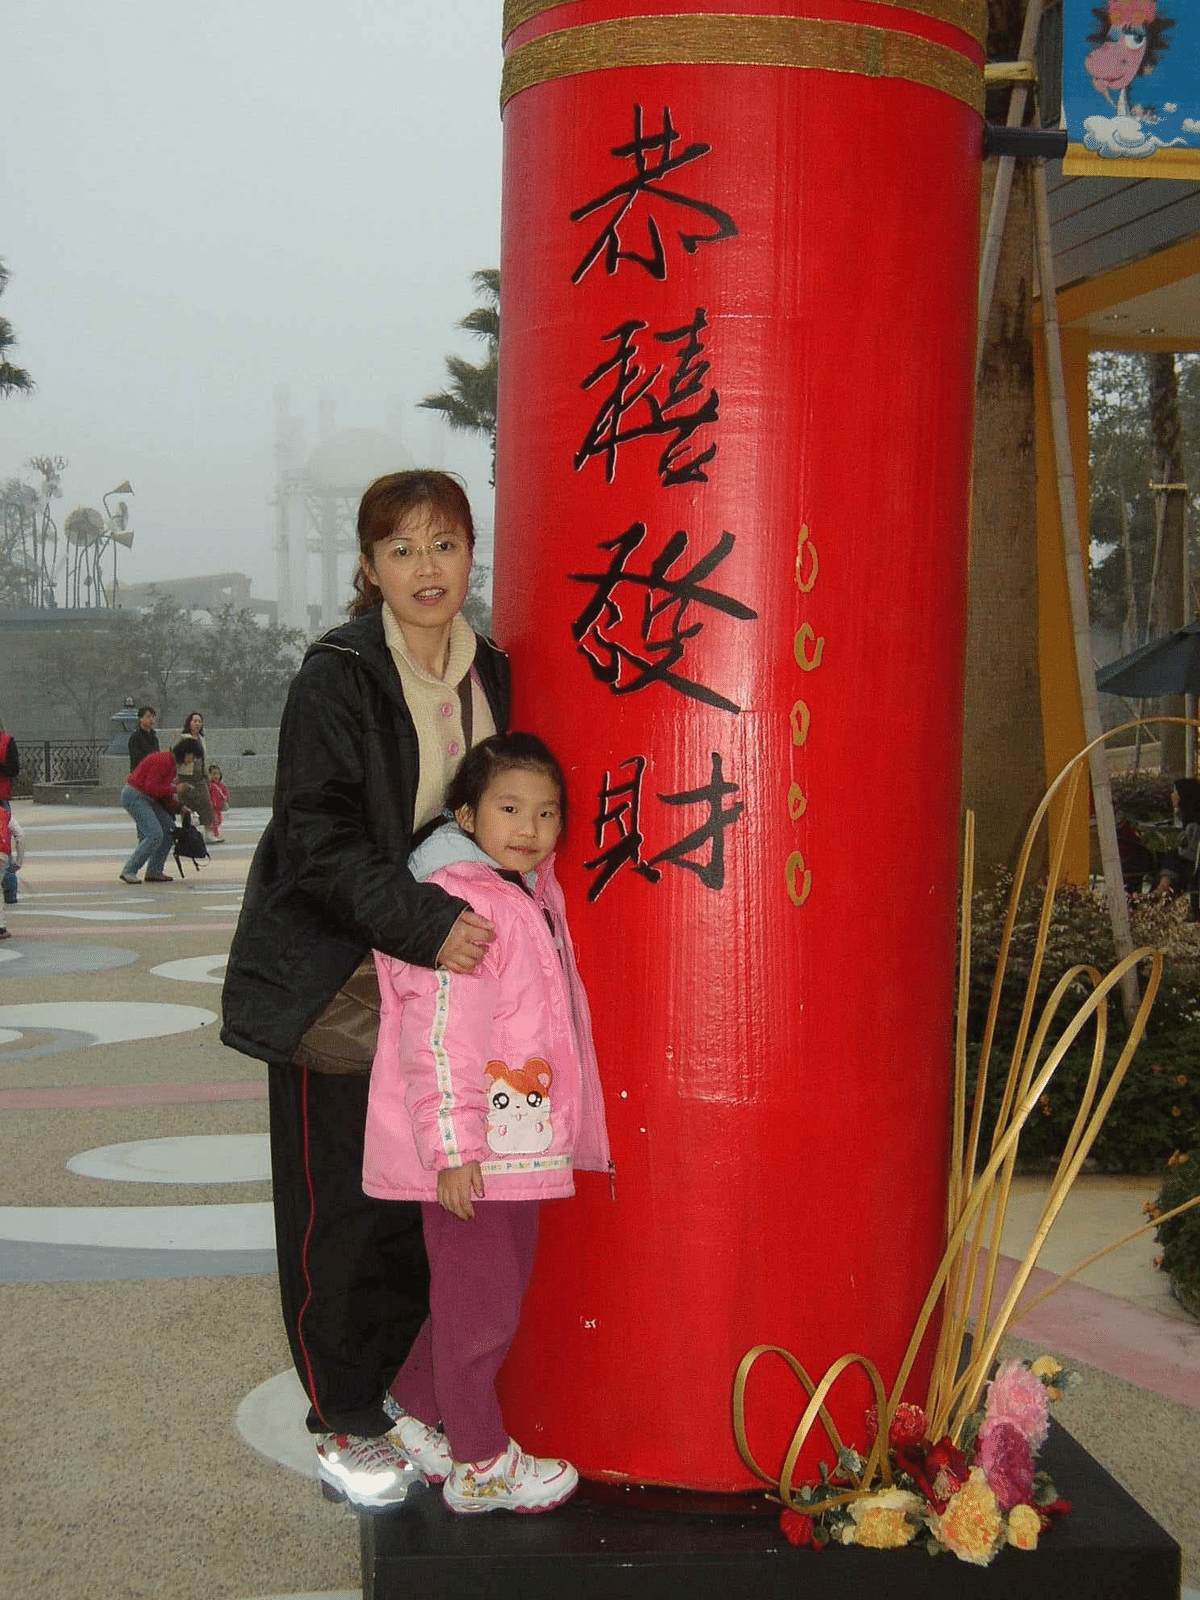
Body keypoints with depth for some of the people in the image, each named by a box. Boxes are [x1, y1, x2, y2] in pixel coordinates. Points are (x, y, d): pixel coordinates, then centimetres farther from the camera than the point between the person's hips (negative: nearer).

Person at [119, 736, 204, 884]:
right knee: (155, 835, -19)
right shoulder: (163, 761, -19)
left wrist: (179, 806, 6)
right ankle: (129, 871, -14)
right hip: (134, 796, -11)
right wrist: (175, 790, -19)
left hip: (147, 799, 11)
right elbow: (151, 787, -25)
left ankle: (154, 871, 12)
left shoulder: (173, 765, 13)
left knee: (169, 827, 10)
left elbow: (162, 792, 16)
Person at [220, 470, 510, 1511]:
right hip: (335, 983, -5)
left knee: (421, 1198, 11)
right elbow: (321, 841, -19)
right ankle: (344, 1428, 15)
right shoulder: (339, 675, -13)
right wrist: (425, 921, -29)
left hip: (441, 976, 6)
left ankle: (405, 1397, 26)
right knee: (339, 1208, 2)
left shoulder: (489, 676, 6)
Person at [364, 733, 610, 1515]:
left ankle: (419, 1405, 36)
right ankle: (481, 1464, 16)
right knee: (481, 1302, 2)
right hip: (470, 1150, -9)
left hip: (519, 1145, 9)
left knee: (499, 1289, 19)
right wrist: (453, 1147, -23)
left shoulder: (533, 896, 10)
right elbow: (438, 1040, -21)